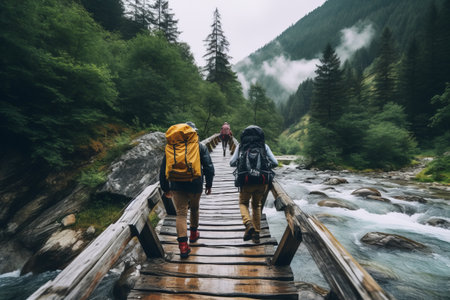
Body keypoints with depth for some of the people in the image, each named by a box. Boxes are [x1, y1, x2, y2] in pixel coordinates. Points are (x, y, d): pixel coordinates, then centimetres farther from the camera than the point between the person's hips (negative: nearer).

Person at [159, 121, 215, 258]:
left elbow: (163, 169, 9)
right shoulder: (200, 147, 3)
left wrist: (165, 188, 16)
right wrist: (209, 184, 9)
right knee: (194, 209, 22)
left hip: (177, 185, 0)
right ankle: (193, 234, 40)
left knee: (181, 213, 3)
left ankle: (183, 244, -7)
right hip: (195, 184, 0)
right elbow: (209, 166, 0)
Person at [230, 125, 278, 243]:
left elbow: (232, 163, 5)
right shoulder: (264, 146, 9)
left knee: (243, 203, 21)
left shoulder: (241, 146, 7)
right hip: (262, 181, 2)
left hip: (246, 181, -1)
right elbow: (275, 163, 6)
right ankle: (256, 233, 24)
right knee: (257, 205, 22)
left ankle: (248, 224, -5)